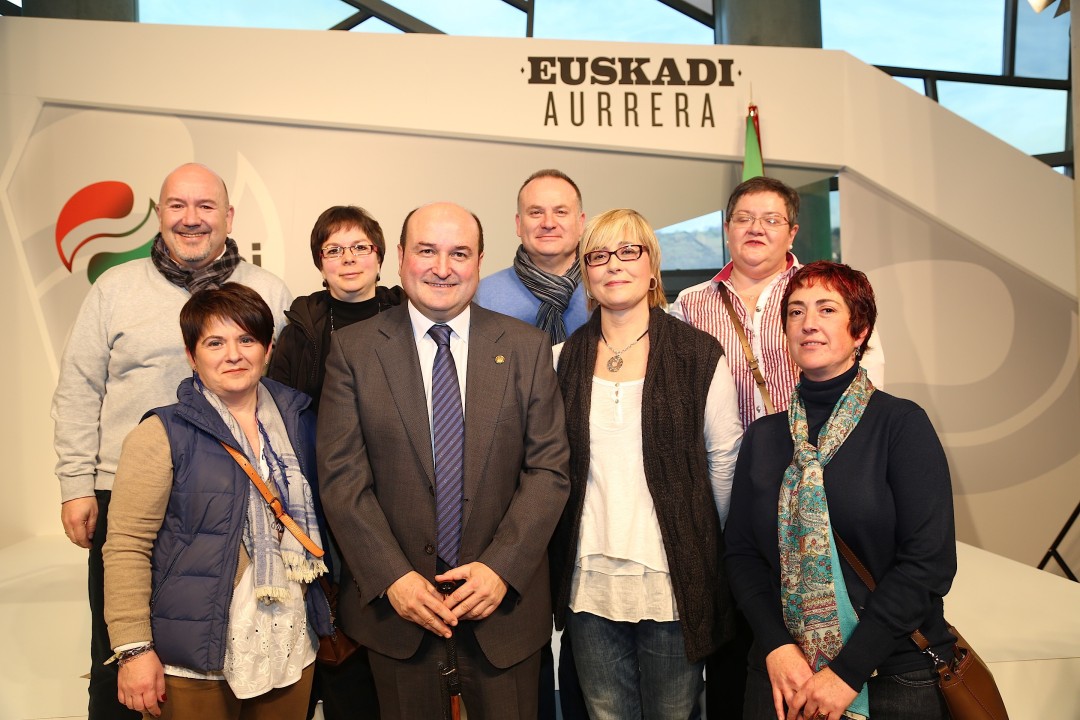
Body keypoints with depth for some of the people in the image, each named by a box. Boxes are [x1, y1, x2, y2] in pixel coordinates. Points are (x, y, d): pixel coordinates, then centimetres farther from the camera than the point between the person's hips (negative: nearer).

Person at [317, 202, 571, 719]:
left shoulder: (527, 348, -1)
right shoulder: (353, 350, -2)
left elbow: (549, 468, -3)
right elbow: (341, 475, -6)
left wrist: (501, 567, -13)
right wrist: (392, 577, -13)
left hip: (503, 599, 1)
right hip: (395, 599, 0)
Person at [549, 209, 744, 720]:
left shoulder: (699, 355, -3)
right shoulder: (565, 358, 4)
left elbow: (724, 461, 1)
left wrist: (715, 551, 3)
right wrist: (561, 557, 6)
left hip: (675, 580, -2)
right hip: (589, 578, 2)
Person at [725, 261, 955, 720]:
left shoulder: (902, 424, -8)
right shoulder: (762, 437, 3)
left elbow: (929, 559, -13)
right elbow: (741, 553, 3)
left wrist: (849, 670, -16)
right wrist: (776, 647, -12)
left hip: (896, 675, -2)